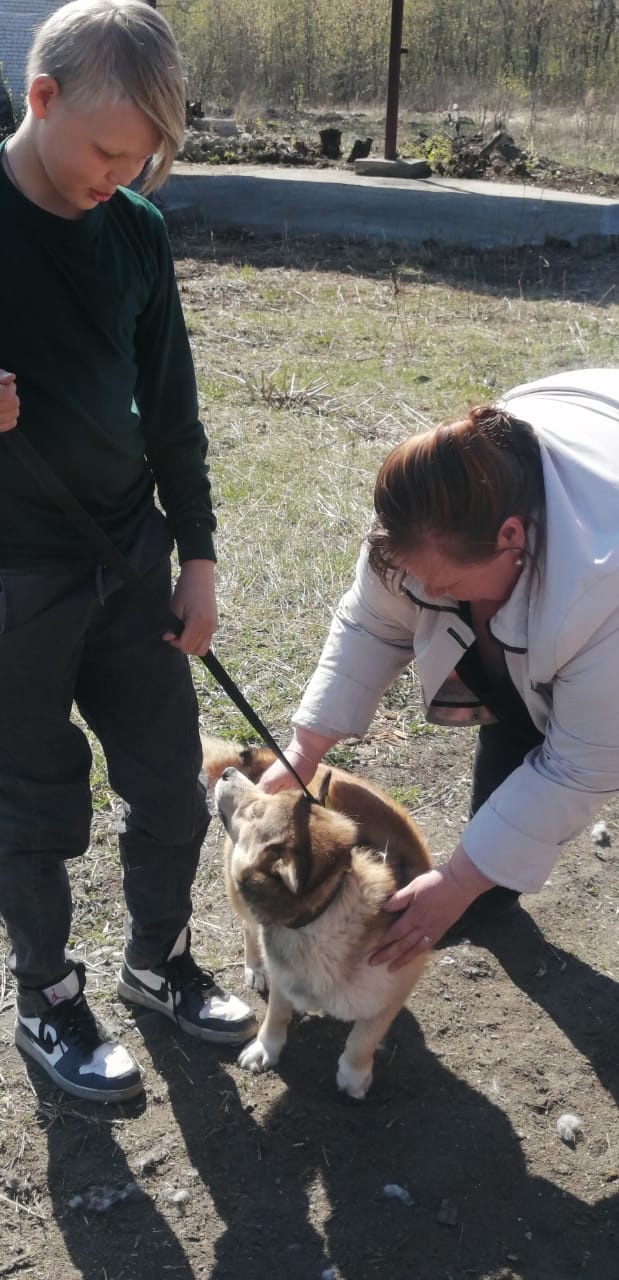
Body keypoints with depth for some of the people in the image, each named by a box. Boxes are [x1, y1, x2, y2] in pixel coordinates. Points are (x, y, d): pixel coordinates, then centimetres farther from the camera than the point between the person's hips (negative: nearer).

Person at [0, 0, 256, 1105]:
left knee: (172, 785, 14)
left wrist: (198, 559, 5)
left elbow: (170, 408, 7)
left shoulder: (136, 231, 2)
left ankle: (159, 960, 40)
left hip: (131, 553, 5)